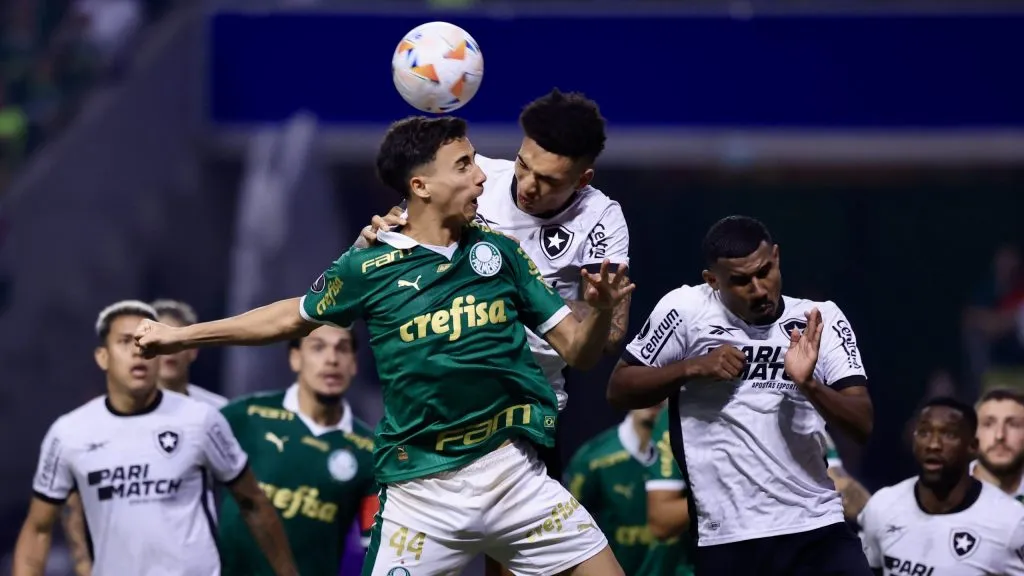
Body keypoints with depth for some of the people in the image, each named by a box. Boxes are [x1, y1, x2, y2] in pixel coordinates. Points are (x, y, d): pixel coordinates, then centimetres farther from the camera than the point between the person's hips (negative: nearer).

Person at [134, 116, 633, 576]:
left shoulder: (499, 253, 5)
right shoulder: (368, 269, -2)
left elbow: (577, 350, 7)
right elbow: (293, 317, 17)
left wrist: (601, 309, -15)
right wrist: (180, 336, 21)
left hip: (513, 475, 2)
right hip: (422, 493, -2)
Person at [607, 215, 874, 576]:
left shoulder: (823, 320, 4)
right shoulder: (686, 310, -1)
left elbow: (863, 425, -2)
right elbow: (618, 389, 5)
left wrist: (809, 385, -20)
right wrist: (692, 367, -9)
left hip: (818, 531, 1)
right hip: (727, 543, -1)